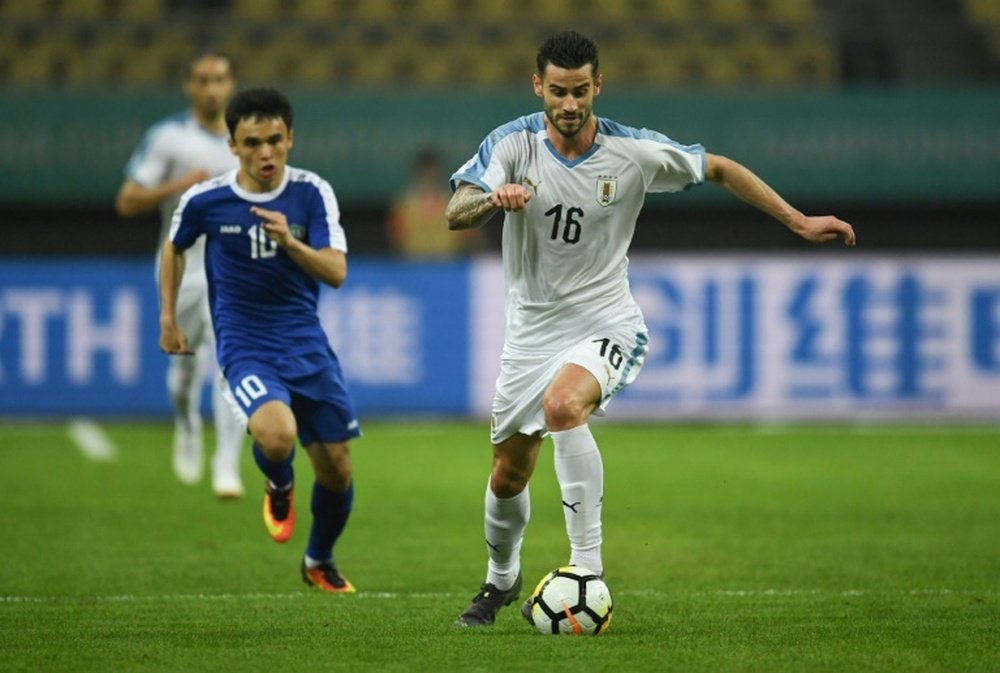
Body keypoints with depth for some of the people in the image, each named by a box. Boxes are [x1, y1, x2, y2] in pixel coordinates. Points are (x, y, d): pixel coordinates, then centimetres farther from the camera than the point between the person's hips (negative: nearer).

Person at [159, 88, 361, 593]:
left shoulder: (313, 193, -7)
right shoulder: (205, 200, -7)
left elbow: (336, 272, -14)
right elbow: (175, 247, 14)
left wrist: (289, 242, -31)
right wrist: (168, 317, 13)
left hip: (306, 344, 2)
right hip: (245, 347, -2)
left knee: (336, 469, 4)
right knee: (277, 435, -32)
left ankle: (319, 562, 33)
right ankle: (278, 488, 6)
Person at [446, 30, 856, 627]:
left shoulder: (634, 152, -10)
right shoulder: (514, 144, -9)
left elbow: (720, 170, 4)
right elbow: (455, 215, -20)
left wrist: (799, 221, 2)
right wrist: (494, 198, -43)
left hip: (605, 326, -3)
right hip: (533, 328, 3)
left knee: (563, 405, -35)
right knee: (508, 477, 10)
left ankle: (588, 572, -33)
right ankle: (502, 580, 42)